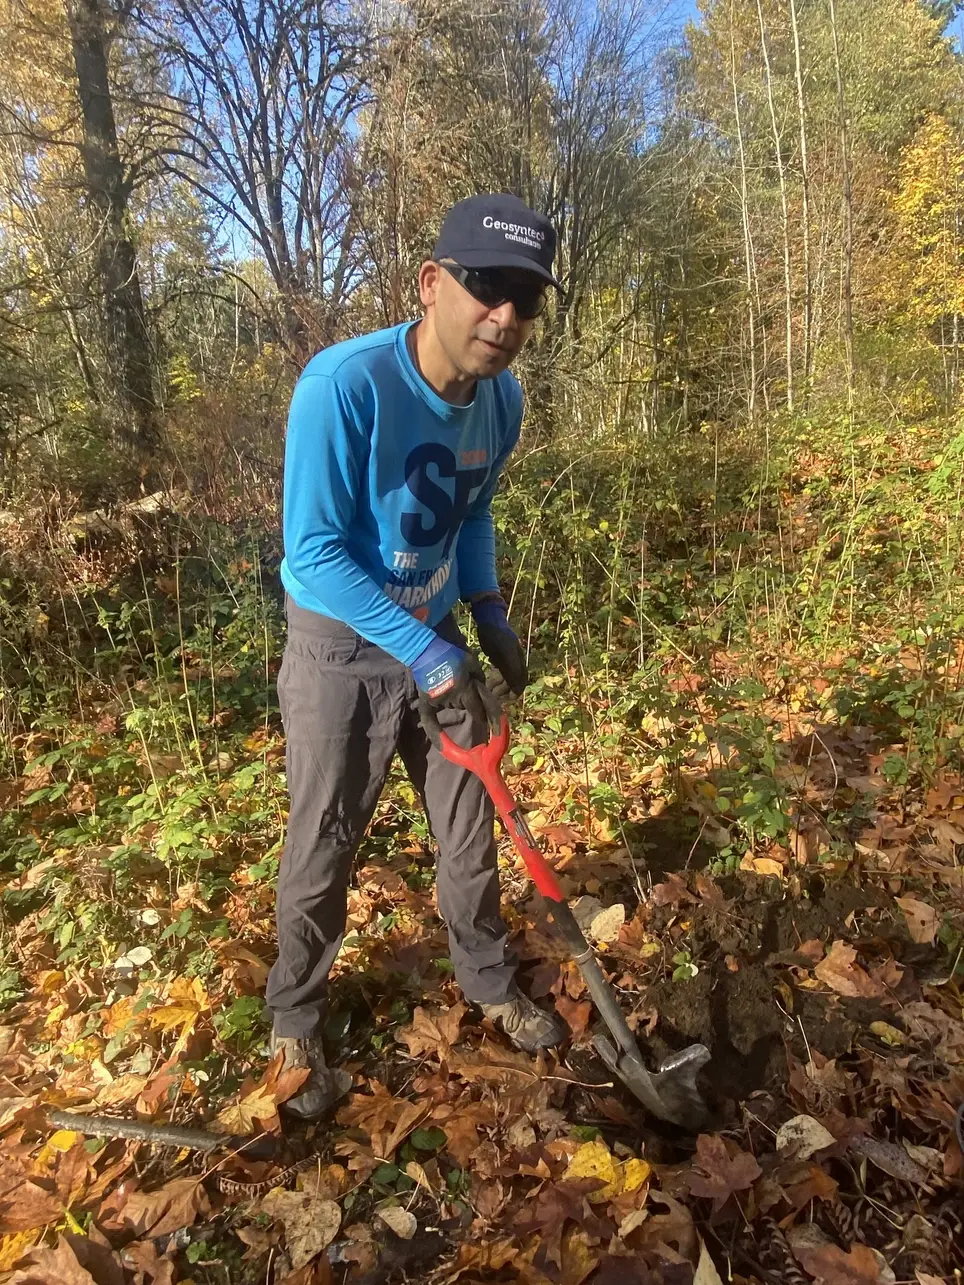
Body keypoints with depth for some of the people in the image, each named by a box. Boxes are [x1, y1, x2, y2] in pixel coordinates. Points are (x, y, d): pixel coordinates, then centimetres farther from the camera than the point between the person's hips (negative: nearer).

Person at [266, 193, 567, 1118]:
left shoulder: (502, 398, -6)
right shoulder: (344, 384, -26)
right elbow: (313, 554, -25)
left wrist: (488, 611, -1)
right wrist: (427, 657, -27)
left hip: (438, 639, 6)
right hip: (341, 650, -5)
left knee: (471, 827, 15)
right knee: (322, 849, 6)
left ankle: (490, 983, 39)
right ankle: (295, 1023, 31)